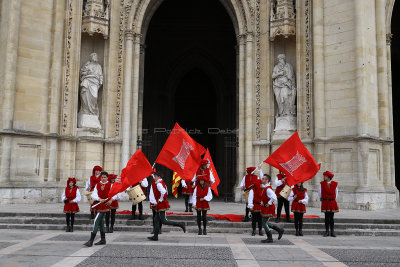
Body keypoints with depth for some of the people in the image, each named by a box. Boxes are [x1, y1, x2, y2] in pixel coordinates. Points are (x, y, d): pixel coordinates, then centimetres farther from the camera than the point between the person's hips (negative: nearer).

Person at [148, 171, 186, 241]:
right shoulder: (162, 183, 14)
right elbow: (166, 193, 24)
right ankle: (155, 236, 16)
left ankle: (180, 224, -7)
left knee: (164, 221, -8)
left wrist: (160, 200, -20)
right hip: (160, 206, 10)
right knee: (156, 220, 12)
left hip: (161, 205, -10)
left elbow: (164, 192, -33)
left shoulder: (158, 184, -17)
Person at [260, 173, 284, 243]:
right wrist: (262, 202, 10)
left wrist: (269, 204, -23)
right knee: (265, 223, 16)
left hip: (268, 208, -10)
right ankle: (280, 230, 25)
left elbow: (274, 198, -33)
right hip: (265, 208, 10)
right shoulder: (264, 188, 10)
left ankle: (270, 239, 10)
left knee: (264, 223, -2)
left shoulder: (268, 189, -21)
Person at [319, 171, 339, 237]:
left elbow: (336, 192, 17)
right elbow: (319, 192, 12)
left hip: (332, 202, 1)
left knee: (331, 218, 2)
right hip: (325, 202, -1)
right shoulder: (322, 184, 1)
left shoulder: (334, 184, 3)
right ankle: (327, 231, 7)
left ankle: (332, 232, 7)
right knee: (327, 217, 0)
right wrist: (321, 198, 19)